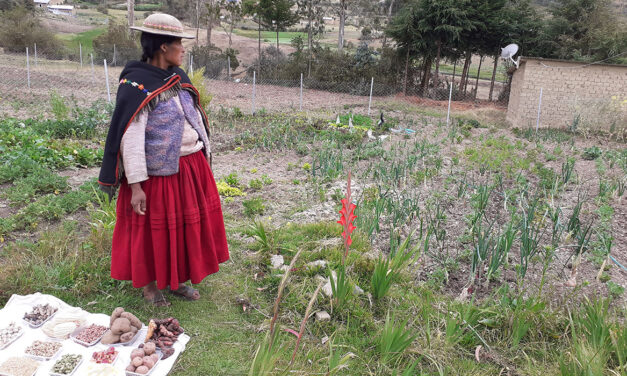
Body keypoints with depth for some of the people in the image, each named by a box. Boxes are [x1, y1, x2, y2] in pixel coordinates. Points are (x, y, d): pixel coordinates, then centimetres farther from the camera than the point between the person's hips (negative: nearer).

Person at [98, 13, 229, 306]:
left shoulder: (179, 78, 9)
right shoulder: (137, 84, -14)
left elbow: (196, 119, 14)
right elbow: (130, 138, -18)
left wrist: (205, 160, 14)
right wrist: (135, 186, -20)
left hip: (192, 167, 7)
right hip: (159, 173, -7)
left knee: (187, 224, 16)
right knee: (154, 229, 8)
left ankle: (176, 279, 36)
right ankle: (149, 285, 30)